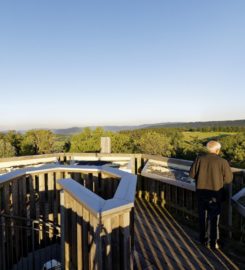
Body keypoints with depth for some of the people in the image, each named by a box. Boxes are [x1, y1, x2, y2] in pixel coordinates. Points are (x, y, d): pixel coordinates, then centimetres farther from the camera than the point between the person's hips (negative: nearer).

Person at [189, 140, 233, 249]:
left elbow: (192, 174, -5)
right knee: (213, 218, 13)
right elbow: (229, 179, -9)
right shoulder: (222, 162, -14)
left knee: (202, 217, 19)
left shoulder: (199, 159, -9)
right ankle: (212, 243, 23)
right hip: (215, 193, -2)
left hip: (201, 192, 2)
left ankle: (203, 239, 33)